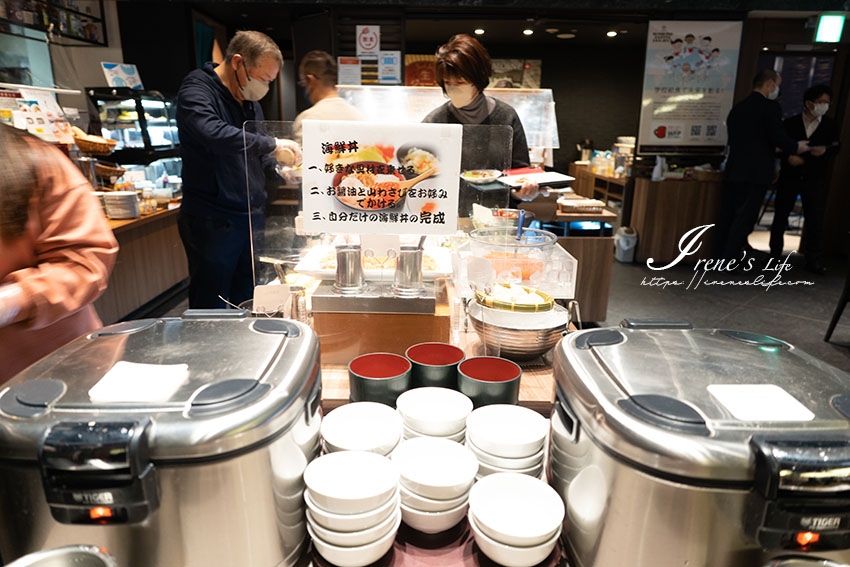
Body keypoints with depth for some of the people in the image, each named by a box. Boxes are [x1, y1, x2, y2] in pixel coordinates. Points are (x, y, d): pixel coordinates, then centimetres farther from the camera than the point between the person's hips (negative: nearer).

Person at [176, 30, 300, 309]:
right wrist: (272, 144, -25)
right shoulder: (196, 90, -10)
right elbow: (214, 134, -32)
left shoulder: (249, 100, 15)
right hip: (212, 221, -7)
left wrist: (281, 167, 1)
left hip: (251, 219, 8)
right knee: (210, 311, 1)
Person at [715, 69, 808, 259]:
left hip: (732, 172, 6)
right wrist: (797, 147, 8)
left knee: (727, 216, 10)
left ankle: (719, 257, 15)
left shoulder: (736, 108, 13)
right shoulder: (770, 107, -8)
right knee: (745, 219, -1)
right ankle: (728, 261, -1)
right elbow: (779, 138, -13)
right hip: (756, 173, -6)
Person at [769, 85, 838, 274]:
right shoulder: (790, 123, 2)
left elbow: (834, 149, 9)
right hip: (789, 177, -1)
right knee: (780, 217, 6)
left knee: (815, 220, -3)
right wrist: (788, 158, -17)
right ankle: (775, 253, 20)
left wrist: (824, 151, -14)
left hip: (815, 180, 1)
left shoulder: (830, 125, 7)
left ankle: (814, 260, 3)